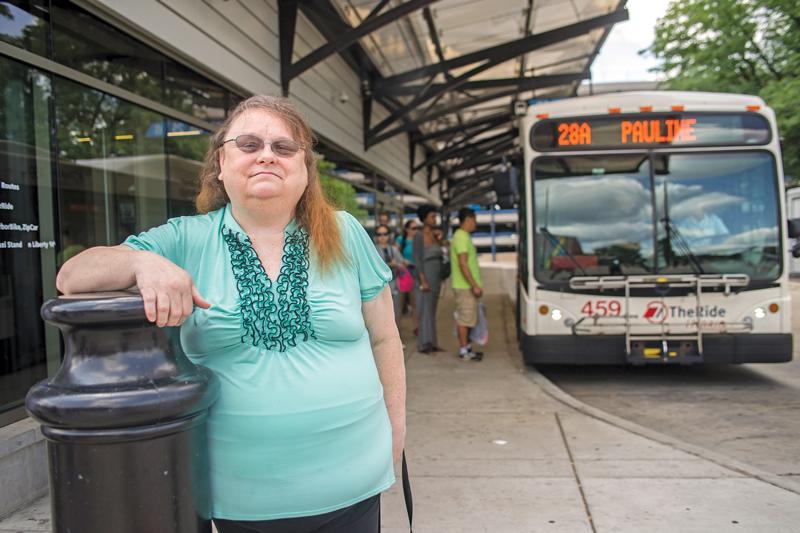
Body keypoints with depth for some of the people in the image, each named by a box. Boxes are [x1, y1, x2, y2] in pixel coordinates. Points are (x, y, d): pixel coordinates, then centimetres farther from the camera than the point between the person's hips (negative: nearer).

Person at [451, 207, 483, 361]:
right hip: (465, 286, -10)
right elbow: (463, 264, -23)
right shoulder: (462, 237, -16)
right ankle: (463, 351, 1)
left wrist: (475, 284, 22)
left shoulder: (462, 236, 17)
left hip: (466, 285, 10)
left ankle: (467, 347, 23)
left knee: (466, 318, 15)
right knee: (465, 318, -5)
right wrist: (475, 285, -22)